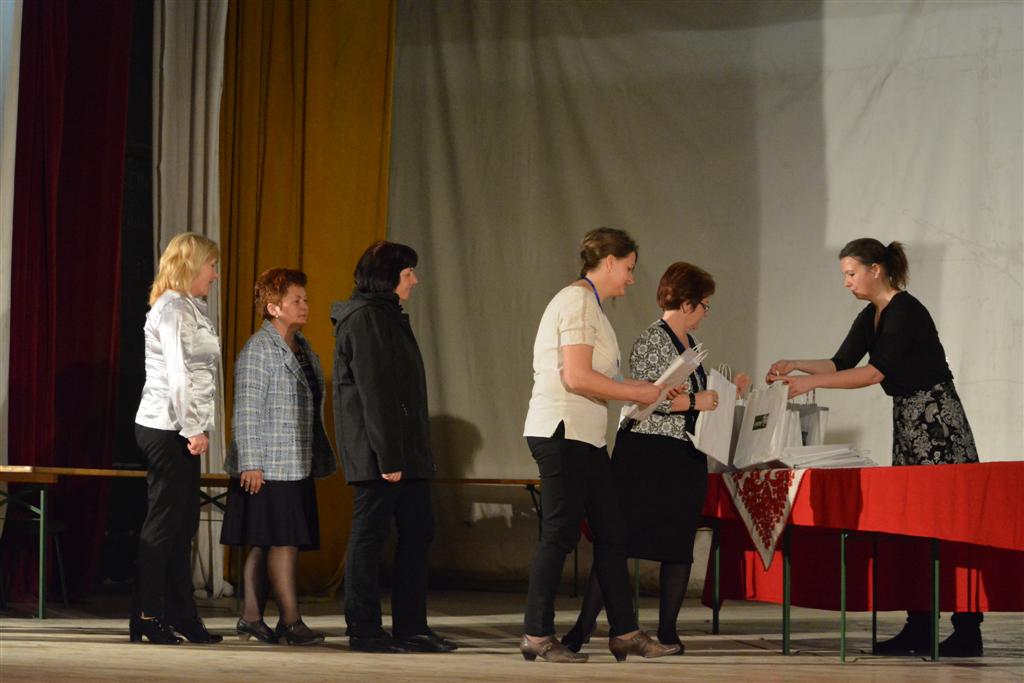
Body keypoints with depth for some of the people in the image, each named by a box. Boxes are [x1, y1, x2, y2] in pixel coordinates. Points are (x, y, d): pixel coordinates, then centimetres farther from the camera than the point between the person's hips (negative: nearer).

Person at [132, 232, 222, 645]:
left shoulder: (189, 309, 19)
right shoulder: (172, 309, -12)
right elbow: (178, 375, -17)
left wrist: (196, 428, 13)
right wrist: (193, 429, -17)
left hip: (179, 431, 10)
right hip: (168, 429, -10)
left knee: (183, 526, 11)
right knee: (164, 522, -5)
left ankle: (182, 616, 15)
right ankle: (147, 617, -1)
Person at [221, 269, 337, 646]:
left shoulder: (302, 348, 16)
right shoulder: (257, 350, -10)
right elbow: (246, 411, -14)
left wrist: (320, 457, 20)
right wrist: (250, 463, -18)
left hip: (297, 466, 8)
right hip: (269, 467, -8)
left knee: (264, 545, 10)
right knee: (283, 543, -9)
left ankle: (251, 618, 14)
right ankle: (291, 621, -7)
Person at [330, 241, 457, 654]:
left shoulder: (387, 316, 19)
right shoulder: (366, 319, -13)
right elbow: (374, 392, -19)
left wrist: (409, 452, 17)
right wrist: (387, 457, -22)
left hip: (406, 448, 10)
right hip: (379, 452, -10)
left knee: (418, 531, 11)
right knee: (370, 535, -4)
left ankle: (411, 627, 15)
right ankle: (364, 631, 2)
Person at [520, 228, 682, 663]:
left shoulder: (587, 302, 19)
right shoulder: (579, 302, -13)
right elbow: (577, 378, -21)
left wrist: (630, 388, 12)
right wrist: (636, 393, -12)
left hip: (583, 435, 10)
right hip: (563, 431, -10)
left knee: (610, 532, 10)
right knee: (560, 533, -5)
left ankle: (624, 632, 13)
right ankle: (537, 635, 2)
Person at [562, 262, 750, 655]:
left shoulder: (689, 342, 16)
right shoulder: (651, 342, -10)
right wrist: (696, 401, -19)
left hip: (686, 459, 8)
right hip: (647, 457, -8)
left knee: (679, 544, 7)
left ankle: (667, 629, 13)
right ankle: (585, 624, -3)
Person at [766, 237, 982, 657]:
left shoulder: (906, 312, -17)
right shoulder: (871, 317, 11)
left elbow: (876, 371, -24)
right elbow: (842, 362, 14)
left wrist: (812, 382, -24)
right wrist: (797, 366, -1)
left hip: (937, 420, -10)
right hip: (907, 421, 10)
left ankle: (967, 632, -7)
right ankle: (919, 629, 8)